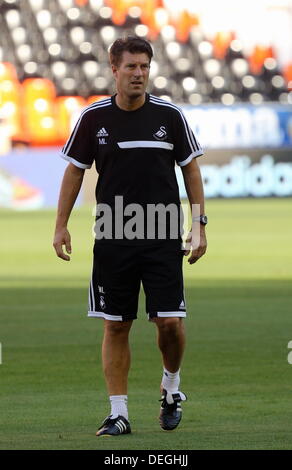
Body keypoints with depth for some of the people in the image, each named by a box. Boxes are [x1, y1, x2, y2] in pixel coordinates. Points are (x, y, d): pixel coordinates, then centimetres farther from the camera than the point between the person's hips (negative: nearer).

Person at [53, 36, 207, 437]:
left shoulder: (170, 115, 0)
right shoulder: (93, 117, 1)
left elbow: (191, 169, 7)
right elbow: (75, 169, 10)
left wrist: (200, 225, 2)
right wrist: (61, 226, 5)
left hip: (163, 238, -1)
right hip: (112, 238, 1)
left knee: (170, 322, -7)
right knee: (116, 326, 2)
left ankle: (171, 386, 21)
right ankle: (119, 413, 8)